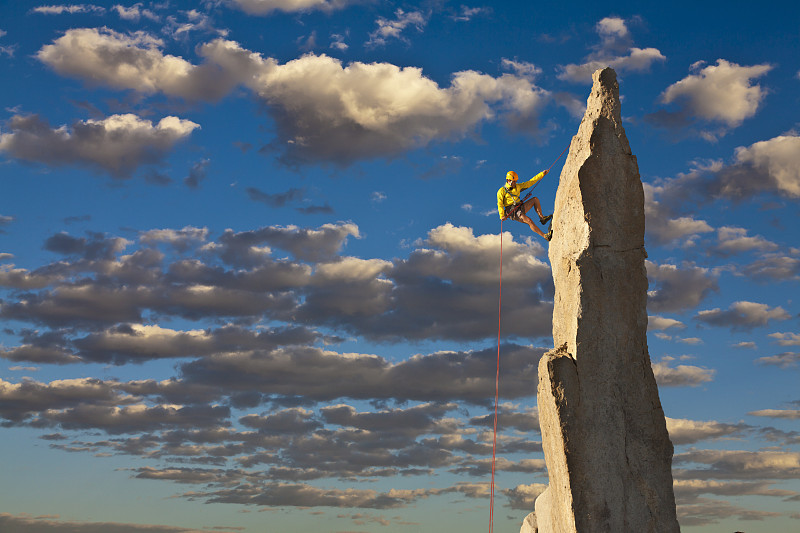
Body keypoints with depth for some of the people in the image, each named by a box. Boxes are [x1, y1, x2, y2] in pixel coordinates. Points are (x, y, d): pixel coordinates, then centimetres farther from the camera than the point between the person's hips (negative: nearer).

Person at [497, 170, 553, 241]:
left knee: (535, 199, -4)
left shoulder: (518, 187, 16)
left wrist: (542, 174, 11)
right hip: (512, 211, -7)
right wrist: (502, 215, -18)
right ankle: (545, 236, -28)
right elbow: (500, 204, -6)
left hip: (520, 208, 7)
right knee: (529, 221, -26)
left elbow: (530, 182, 15)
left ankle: (542, 218, -8)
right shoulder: (502, 191, 0)